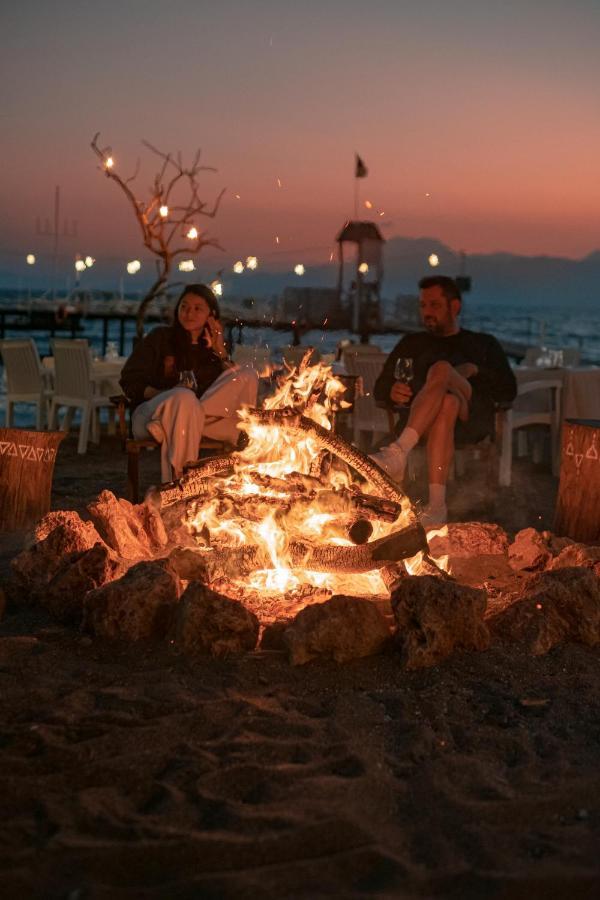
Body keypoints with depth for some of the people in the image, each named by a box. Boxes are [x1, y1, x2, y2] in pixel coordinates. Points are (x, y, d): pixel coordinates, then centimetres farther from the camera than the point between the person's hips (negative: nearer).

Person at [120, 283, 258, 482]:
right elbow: (130, 381, 4)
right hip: (151, 412, -4)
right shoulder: (161, 338, 10)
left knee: (248, 376, -15)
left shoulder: (213, 345, 18)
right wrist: (164, 395, -12)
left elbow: (232, 384, 5)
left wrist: (220, 352, -1)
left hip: (199, 415, 4)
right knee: (184, 397, -39)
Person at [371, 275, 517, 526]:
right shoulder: (412, 343, 32)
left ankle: (398, 453, -52)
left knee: (441, 369, -33)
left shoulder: (484, 344, 29)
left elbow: (508, 391, 15)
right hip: (417, 418, 1)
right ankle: (437, 505, -53)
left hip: (471, 418, -1)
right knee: (447, 403, -39)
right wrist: (393, 392, -3)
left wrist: (475, 371, -3)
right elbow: (380, 388, 22)